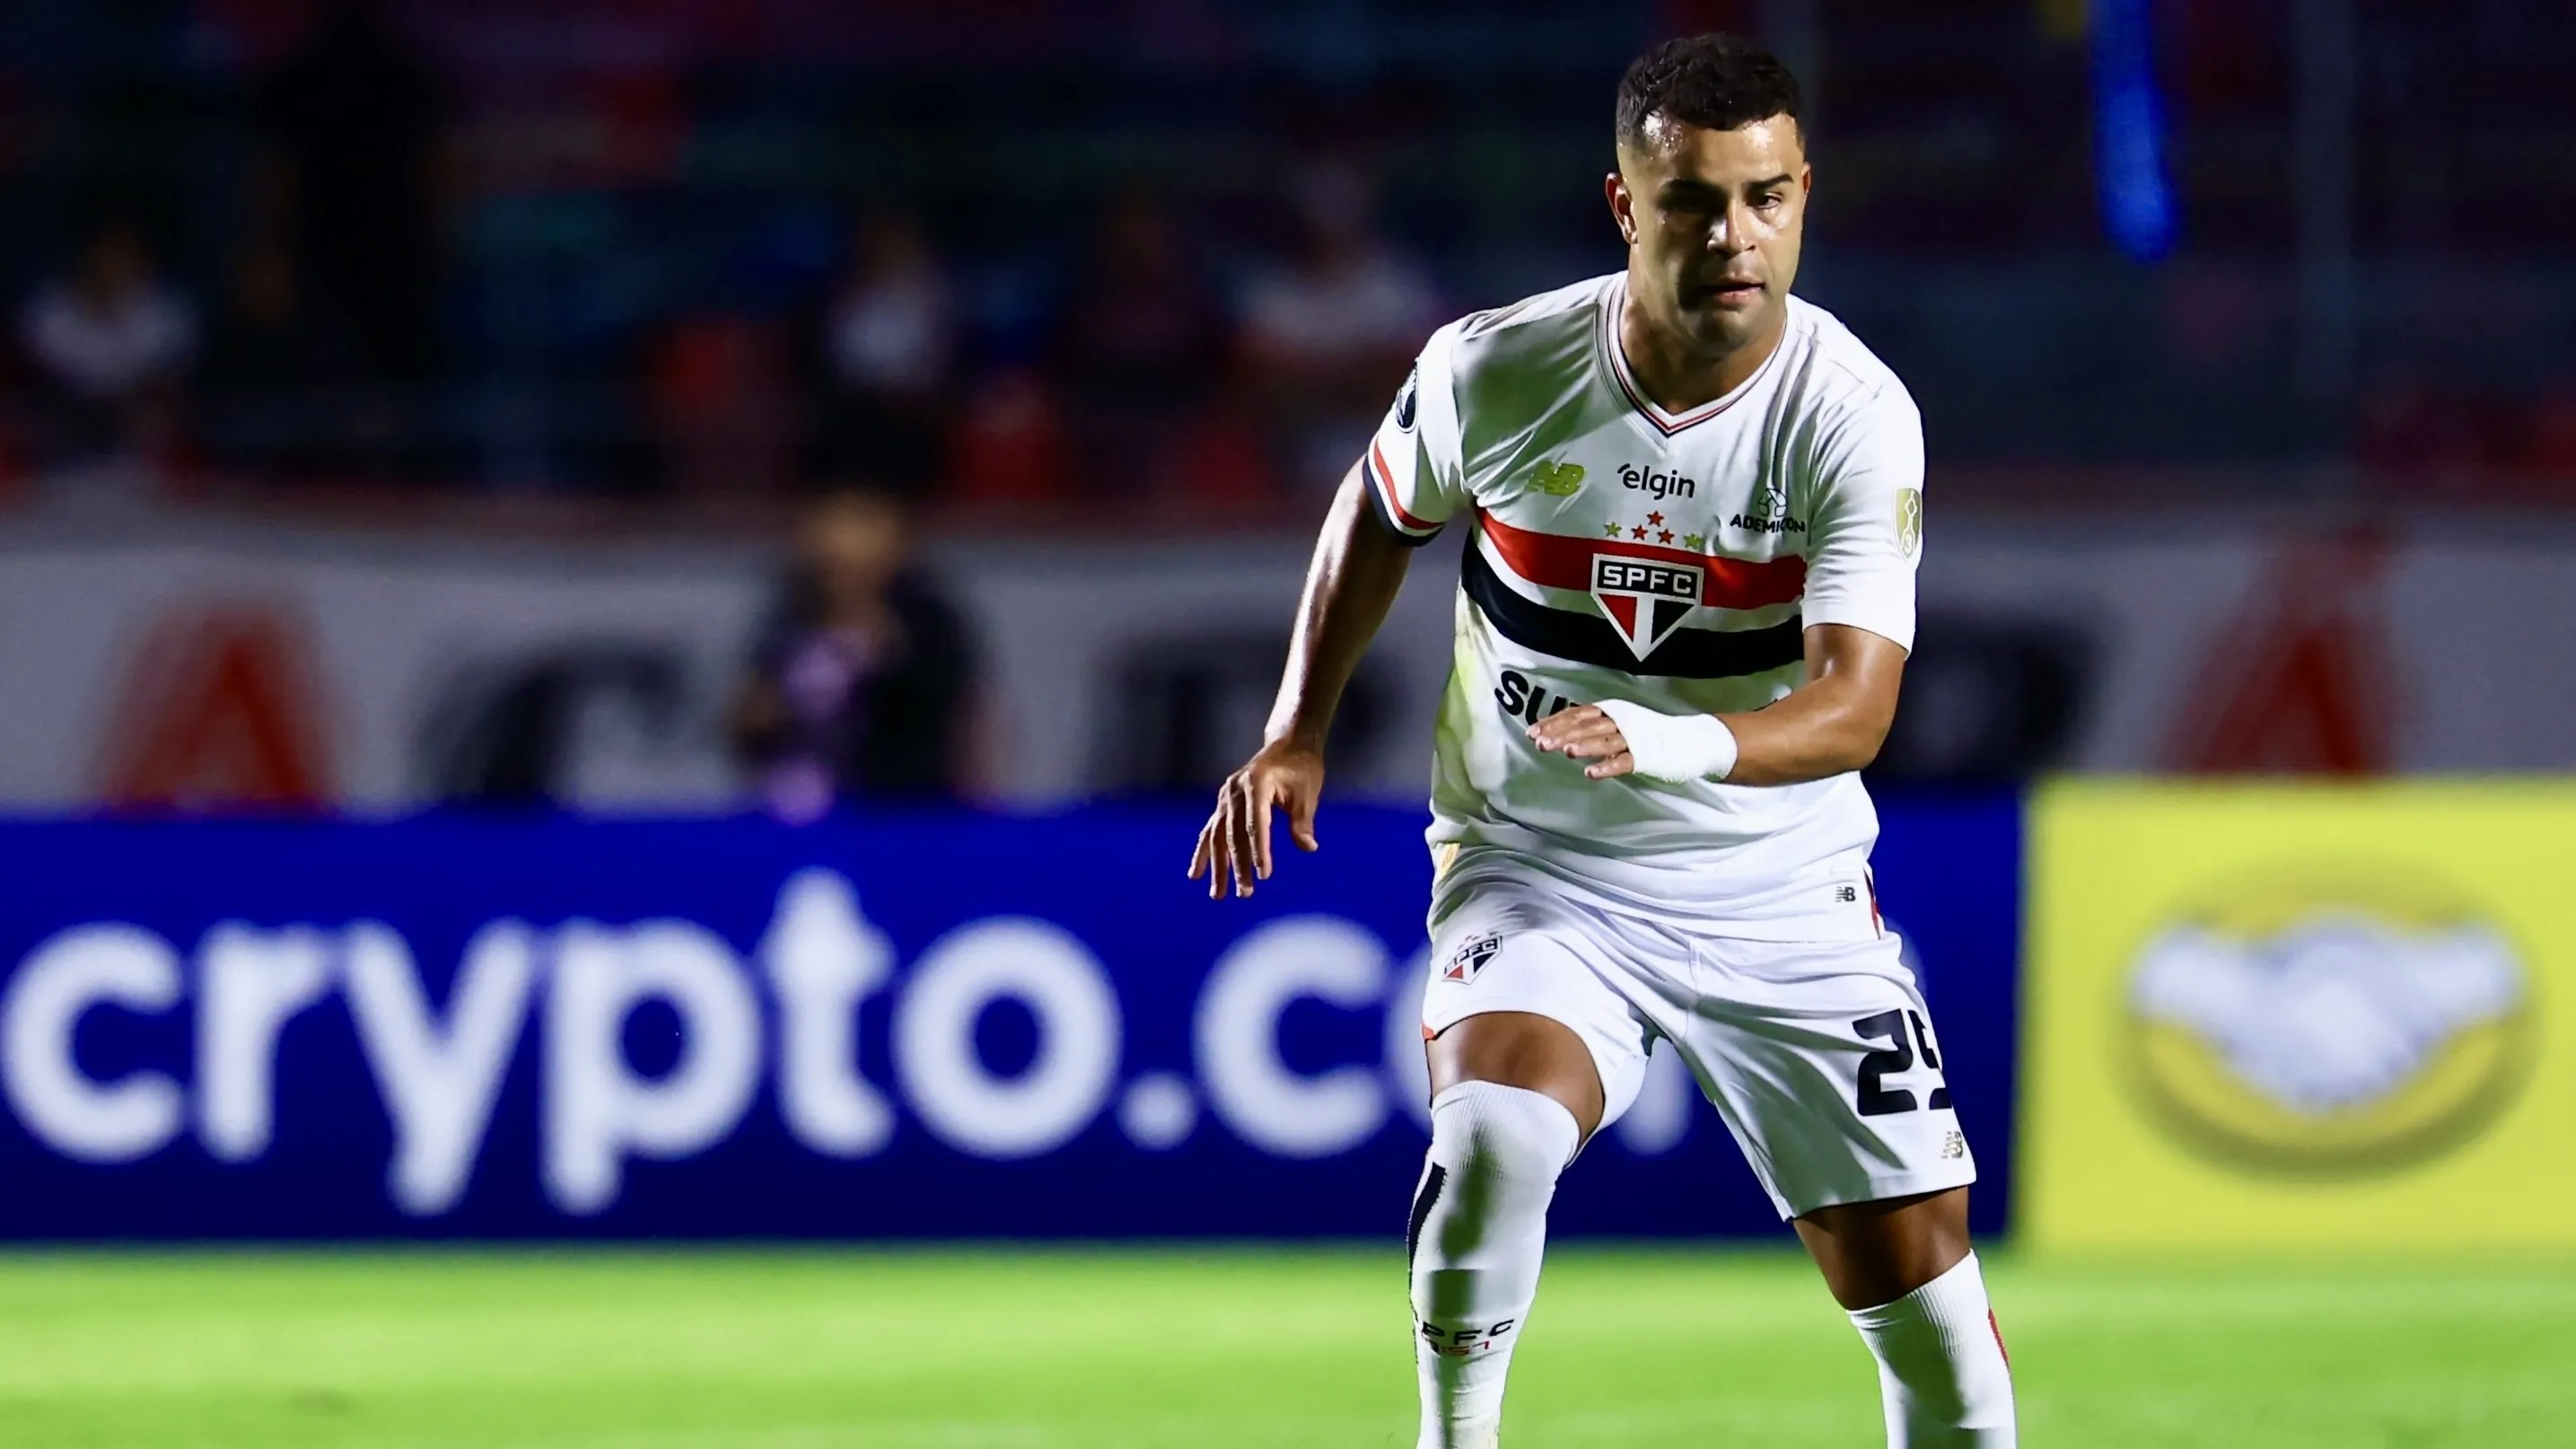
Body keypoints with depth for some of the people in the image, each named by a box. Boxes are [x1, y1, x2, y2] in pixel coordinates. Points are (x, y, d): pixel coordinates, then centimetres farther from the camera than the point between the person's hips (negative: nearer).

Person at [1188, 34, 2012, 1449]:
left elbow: (1854, 707, -26)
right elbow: (1382, 510, 12)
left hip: (1780, 892, 0)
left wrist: (1672, 744, -45)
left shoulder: (1854, 415, -17)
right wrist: (1298, 731, 6)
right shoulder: (1492, 372, -12)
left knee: (1914, 1264, -3)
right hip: (1536, 869, 0)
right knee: (1494, 1131, -30)